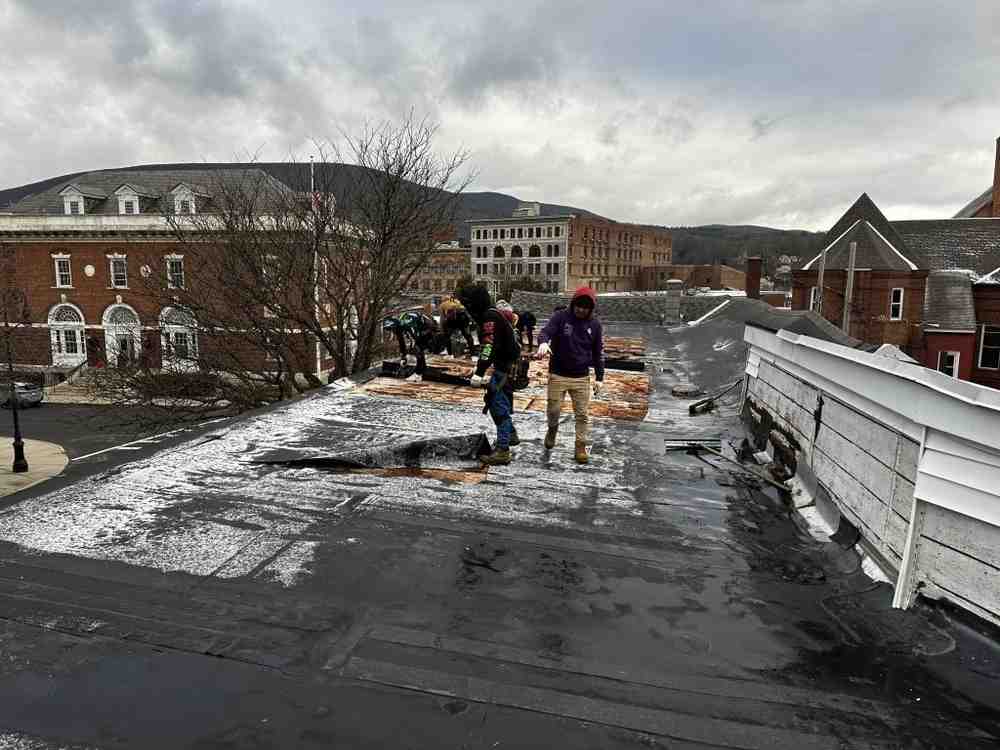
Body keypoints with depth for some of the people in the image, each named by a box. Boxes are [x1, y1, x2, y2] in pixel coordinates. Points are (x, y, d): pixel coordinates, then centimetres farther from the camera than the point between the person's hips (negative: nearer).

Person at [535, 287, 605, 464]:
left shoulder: (594, 325, 3)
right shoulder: (561, 317, -5)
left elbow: (598, 353, 8)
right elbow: (546, 331, -19)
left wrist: (599, 378, 5)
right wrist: (543, 342, -44)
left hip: (582, 377, 2)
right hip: (558, 375, -2)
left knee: (583, 414, 3)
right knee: (553, 409, 4)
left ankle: (581, 447, 15)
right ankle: (552, 429, 36)